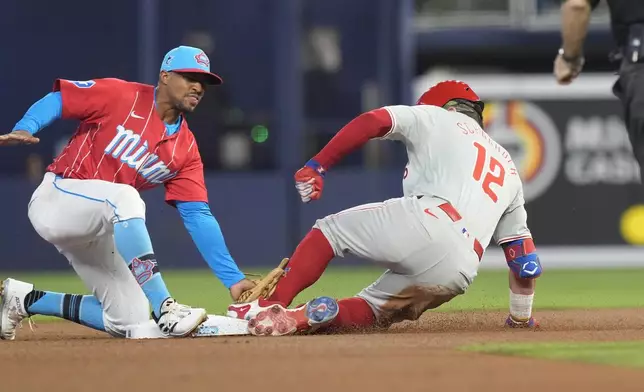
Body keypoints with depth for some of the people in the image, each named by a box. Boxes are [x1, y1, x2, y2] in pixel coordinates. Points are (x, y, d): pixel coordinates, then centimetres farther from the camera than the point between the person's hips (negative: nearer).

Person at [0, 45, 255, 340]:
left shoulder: (185, 149, 5)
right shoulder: (120, 96, -8)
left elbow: (198, 217, 1)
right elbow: (57, 101, -8)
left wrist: (233, 279, -8)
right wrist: (24, 129, -31)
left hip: (96, 233, 7)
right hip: (56, 197, -7)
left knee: (131, 321, -2)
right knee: (124, 197, -37)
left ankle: (27, 300, 18)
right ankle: (165, 311, -38)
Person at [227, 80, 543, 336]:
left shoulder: (438, 118, 22)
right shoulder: (508, 168, 35)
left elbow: (371, 121, 4)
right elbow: (525, 258, 32)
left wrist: (317, 166, 3)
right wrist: (522, 317, 42)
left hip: (425, 222, -5)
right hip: (458, 274, 5)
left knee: (328, 231, 15)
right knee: (371, 310, 16)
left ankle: (272, 307, -4)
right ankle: (304, 318, -19)